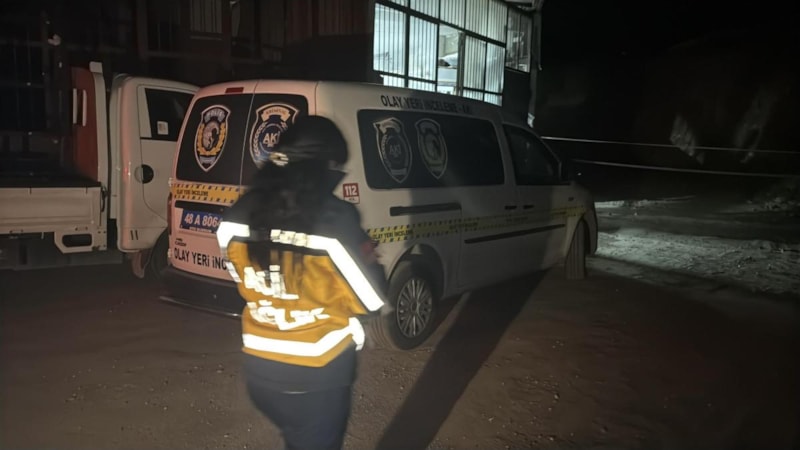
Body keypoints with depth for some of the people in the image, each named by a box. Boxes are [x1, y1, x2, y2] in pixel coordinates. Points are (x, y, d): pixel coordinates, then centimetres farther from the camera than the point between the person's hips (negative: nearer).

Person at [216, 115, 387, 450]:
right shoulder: (336, 221, -23)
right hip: (318, 375, -5)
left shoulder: (241, 214, -6)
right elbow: (371, 300, -14)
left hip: (259, 367, 5)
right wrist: (366, 255, 1)